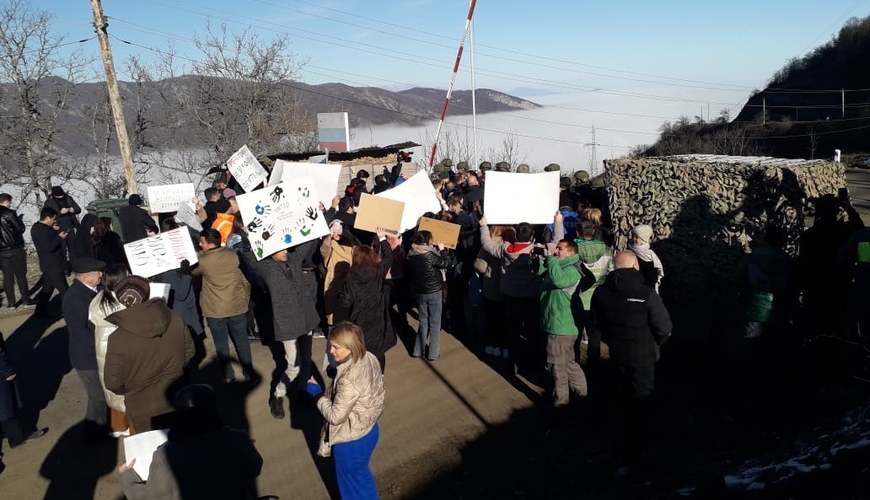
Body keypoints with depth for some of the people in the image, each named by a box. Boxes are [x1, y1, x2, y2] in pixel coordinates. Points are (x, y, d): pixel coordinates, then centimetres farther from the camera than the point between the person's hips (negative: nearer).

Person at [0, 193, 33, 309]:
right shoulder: (10, 213, -13)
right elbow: (21, 229, -9)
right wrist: (18, 219, 7)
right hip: (16, 249, -5)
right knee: (21, 275, 2)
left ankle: (11, 302, 9)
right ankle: (26, 301, 4)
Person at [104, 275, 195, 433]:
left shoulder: (118, 339, -23)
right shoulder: (175, 319, -15)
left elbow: (113, 383, -16)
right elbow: (189, 351, -1)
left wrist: (130, 390, 5)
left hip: (143, 409, -2)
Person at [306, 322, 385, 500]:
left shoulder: (349, 380, -35)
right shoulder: (370, 359, -9)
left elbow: (335, 416, -25)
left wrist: (316, 393, -14)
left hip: (351, 440, -8)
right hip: (369, 430, 8)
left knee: (352, 483, 19)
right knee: (361, 474, 32)